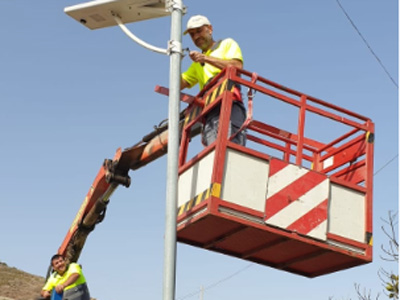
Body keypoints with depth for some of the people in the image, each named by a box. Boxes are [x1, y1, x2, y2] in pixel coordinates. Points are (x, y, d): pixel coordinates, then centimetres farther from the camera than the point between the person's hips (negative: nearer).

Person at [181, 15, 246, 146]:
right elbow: (180, 84, 26)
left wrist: (206, 58, -5)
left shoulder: (227, 44, 18)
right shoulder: (198, 63, 35)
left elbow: (237, 66, -3)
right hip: (209, 110, 5)